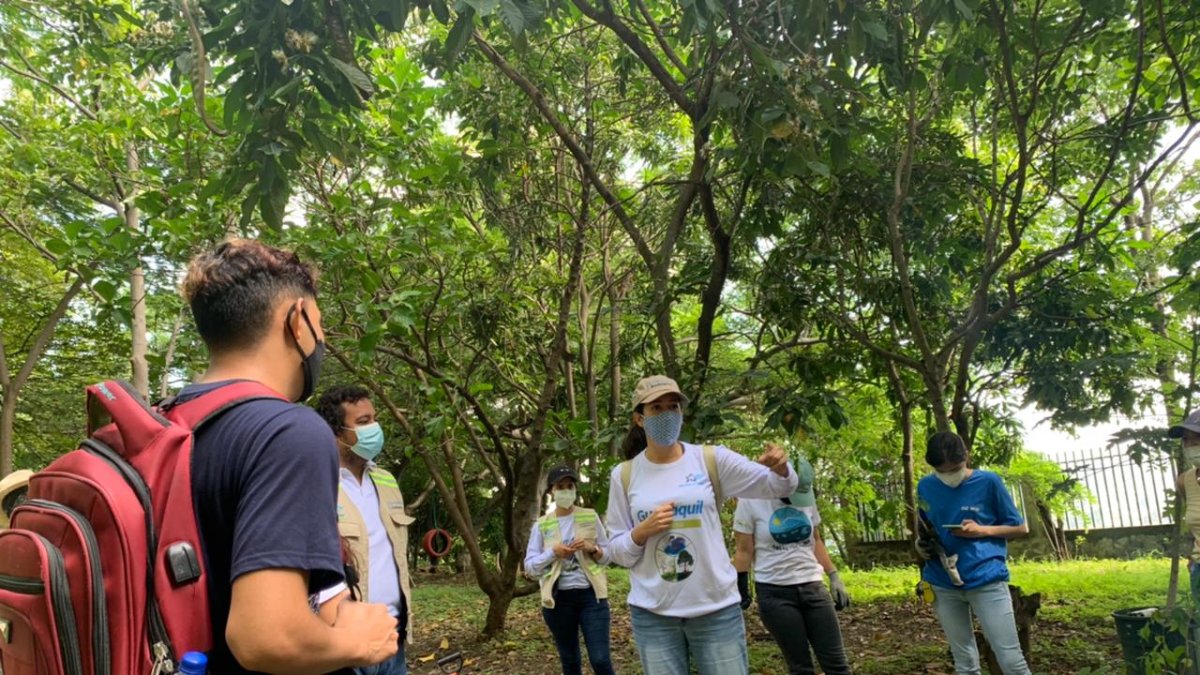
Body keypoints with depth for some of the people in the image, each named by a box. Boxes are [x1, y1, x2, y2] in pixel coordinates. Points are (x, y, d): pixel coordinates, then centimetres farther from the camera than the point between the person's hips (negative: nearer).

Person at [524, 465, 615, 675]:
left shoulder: (591, 517, 3)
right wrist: (553, 552, -15)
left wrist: (592, 549, -13)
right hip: (558, 599, 1)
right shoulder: (541, 525, 3)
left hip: (591, 595, -1)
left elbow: (609, 555, 7)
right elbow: (529, 566, 1)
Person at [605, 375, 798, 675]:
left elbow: (777, 487, -4)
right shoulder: (624, 474, -1)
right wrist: (642, 532, -16)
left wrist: (781, 469, -25)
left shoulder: (712, 459, -2)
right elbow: (616, 552, 4)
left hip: (717, 609, 0)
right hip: (652, 615, 1)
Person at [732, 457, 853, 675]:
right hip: (775, 593, -4)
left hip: (813, 588, 4)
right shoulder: (751, 500, -9)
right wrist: (740, 592, -5)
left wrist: (834, 577, 10)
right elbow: (744, 552, -5)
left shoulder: (806, 497, 4)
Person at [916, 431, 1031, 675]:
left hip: (987, 581, -3)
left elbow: (1021, 528, 4)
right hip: (943, 585, 3)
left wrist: (982, 530, -13)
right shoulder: (925, 487, 5)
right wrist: (920, 544, -3)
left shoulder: (988, 481, -4)